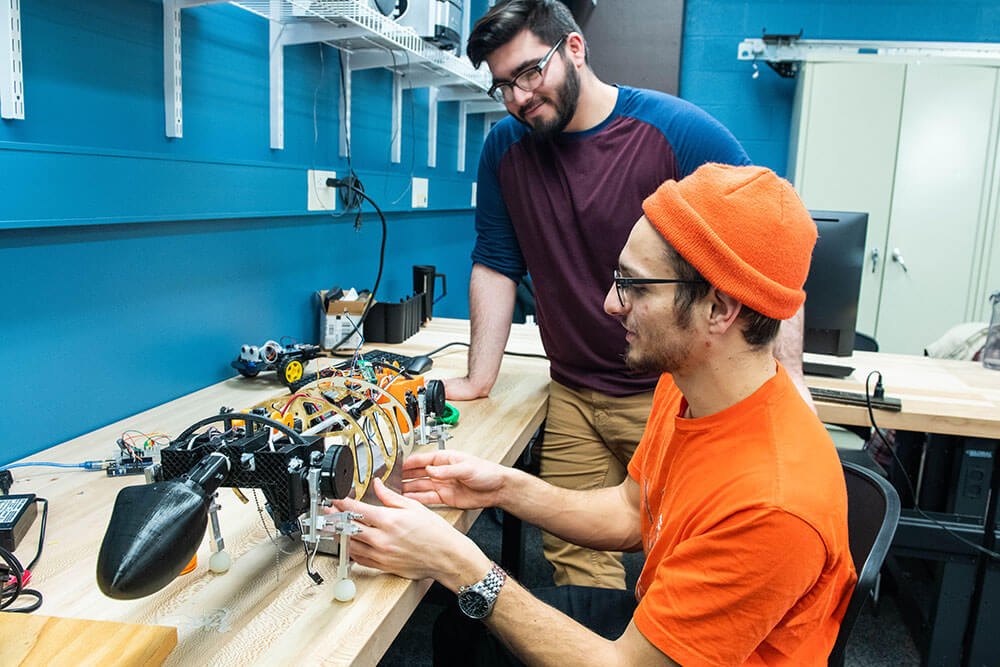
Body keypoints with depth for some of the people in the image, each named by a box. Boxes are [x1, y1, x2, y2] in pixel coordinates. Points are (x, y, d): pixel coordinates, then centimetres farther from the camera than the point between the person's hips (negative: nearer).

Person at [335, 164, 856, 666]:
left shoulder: (773, 501, -36)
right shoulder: (681, 386, -10)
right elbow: (629, 514, 5)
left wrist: (460, 567, -29)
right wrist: (509, 488, -8)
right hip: (655, 618, 7)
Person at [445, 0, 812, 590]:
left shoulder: (681, 132, -10)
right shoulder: (505, 148, 4)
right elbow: (496, 266, 8)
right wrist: (479, 380, 2)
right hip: (574, 398, 4)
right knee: (574, 559, 5)